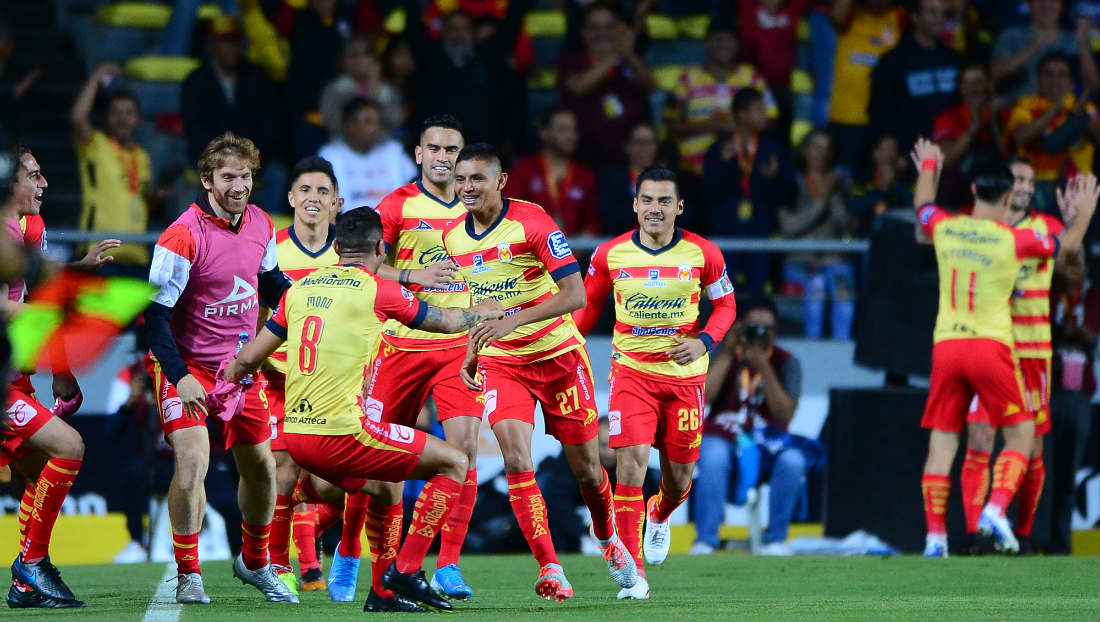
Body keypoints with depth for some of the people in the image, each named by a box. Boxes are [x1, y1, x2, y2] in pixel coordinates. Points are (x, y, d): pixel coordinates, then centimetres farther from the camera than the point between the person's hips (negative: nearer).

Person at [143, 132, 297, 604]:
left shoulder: (261, 225, -1)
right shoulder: (182, 237, -21)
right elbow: (154, 314, -21)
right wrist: (180, 376, -29)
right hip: (189, 366, -6)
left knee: (260, 466, 13)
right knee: (192, 461, -21)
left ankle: (254, 563, 35)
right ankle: (188, 576, -6)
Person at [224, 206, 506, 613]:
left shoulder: (299, 289, 11)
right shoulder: (377, 291, -3)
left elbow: (248, 358, 13)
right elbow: (447, 323, 12)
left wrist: (232, 372, 34)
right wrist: (485, 311, 32)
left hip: (295, 434, 7)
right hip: (341, 433, -7)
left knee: (383, 488, 31)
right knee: (454, 464, 5)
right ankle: (406, 571, 0)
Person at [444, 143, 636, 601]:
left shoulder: (532, 223, -18)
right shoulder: (453, 237, 0)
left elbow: (575, 294, -25)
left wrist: (513, 320, -34)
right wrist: (472, 349, 11)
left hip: (557, 354, -3)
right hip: (500, 362, 3)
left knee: (586, 469, 7)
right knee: (517, 462, -18)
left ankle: (607, 539, 38)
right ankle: (550, 571, -15)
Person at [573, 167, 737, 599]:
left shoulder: (703, 254, -6)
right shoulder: (610, 255, -4)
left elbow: (726, 305, 6)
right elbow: (587, 308, 10)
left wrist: (703, 342, -12)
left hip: (685, 374, 1)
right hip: (632, 370, -1)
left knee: (678, 476, 8)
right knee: (631, 462, -17)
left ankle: (659, 517, 47)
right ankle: (632, 572, -11)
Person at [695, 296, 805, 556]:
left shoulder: (786, 363, 2)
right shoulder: (724, 356, 2)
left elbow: (785, 415, -13)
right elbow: (702, 396, -16)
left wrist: (763, 367, -20)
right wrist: (729, 352, -15)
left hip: (767, 440, 1)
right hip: (722, 436, -1)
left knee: (793, 461, -33)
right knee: (714, 457, -37)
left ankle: (776, 539, -17)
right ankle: (705, 541, -33)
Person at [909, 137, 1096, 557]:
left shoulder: (944, 228, 3)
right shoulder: (1013, 240, -6)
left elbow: (922, 206, 28)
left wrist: (928, 168, 47)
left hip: (946, 346, 4)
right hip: (990, 346, -4)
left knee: (942, 441, 6)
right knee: (1021, 434, 8)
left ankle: (935, 535, 2)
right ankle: (996, 511, -12)